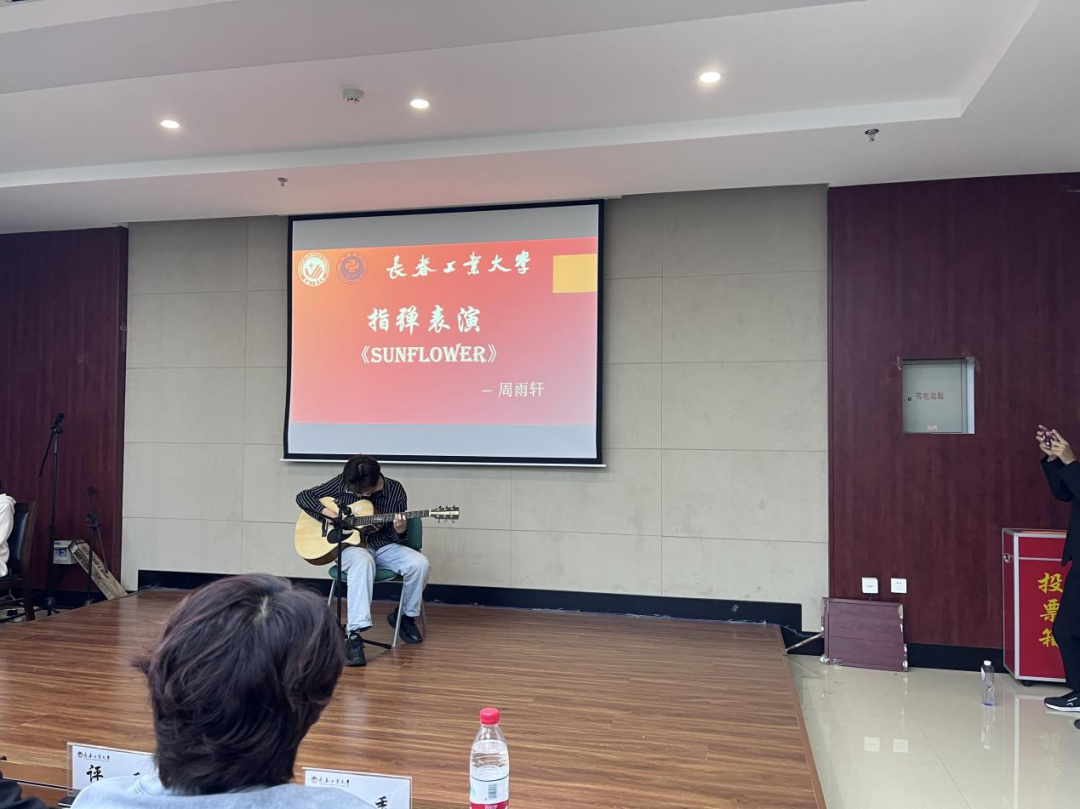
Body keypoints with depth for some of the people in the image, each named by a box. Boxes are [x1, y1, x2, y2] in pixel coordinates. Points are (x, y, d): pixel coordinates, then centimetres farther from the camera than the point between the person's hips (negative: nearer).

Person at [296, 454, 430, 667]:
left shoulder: (395, 491, -8)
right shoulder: (341, 483, -7)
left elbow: (395, 537, -2)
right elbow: (303, 496, -1)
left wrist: (399, 530, -27)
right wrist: (329, 512, -16)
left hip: (384, 547, 2)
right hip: (351, 546, -2)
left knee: (420, 564, -26)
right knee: (363, 562, -40)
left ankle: (406, 616, 4)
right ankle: (353, 635, -44)